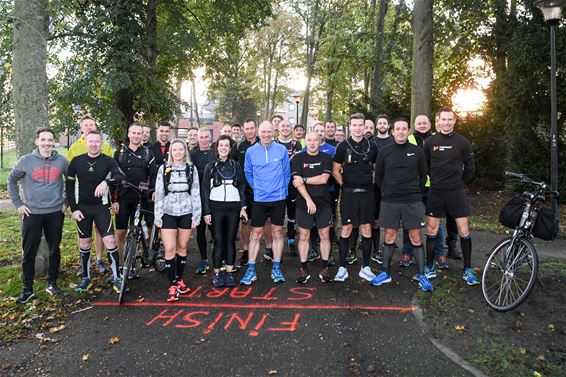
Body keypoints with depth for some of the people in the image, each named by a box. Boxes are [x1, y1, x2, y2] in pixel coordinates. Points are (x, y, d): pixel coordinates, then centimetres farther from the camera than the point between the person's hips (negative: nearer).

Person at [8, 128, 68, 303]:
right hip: (32, 213, -1)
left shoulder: (61, 160, -1)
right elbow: (12, 180, 9)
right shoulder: (26, 160, -4)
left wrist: (67, 201, 8)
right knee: (29, 252, 4)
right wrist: (18, 203, 3)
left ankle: (52, 283, 24)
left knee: (54, 249, 9)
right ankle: (27, 289, 16)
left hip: (55, 212, 1)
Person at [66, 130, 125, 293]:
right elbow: (69, 185, 4)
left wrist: (106, 181, -41)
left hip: (101, 207, -2)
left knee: (109, 241, -8)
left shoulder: (108, 161, -5)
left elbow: (121, 176, -22)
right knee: (84, 243, 10)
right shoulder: (77, 161, 1)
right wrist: (74, 208, -3)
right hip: (82, 208, 2)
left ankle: (117, 277, 4)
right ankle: (86, 278, 24)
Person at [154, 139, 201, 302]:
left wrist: (196, 216, -1)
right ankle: (172, 286, 4)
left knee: (182, 247, 9)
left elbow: (196, 193, 3)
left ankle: (179, 280, 25)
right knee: (169, 249, -5)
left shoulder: (191, 169, 3)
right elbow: (159, 194, 3)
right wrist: (157, 216, -1)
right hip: (168, 214, 0)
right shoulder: (163, 169, 3)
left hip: (186, 213, 1)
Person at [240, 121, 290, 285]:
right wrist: (257, 189, 9)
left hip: (278, 199, 0)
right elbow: (248, 174, 9)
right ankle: (251, 269, 11)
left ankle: (276, 268, 19)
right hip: (259, 199, 0)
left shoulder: (281, 150, -1)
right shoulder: (251, 151, 0)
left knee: (277, 232, 8)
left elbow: (287, 172, 5)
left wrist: (283, 190, 4)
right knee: (256, 234, 3)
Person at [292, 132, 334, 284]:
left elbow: (324, 179, -8)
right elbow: (297, 182, -7)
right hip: (304, 203, -1)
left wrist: (304, 180, -10)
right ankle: (304, 269, 12)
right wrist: (309, 200, -15)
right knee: (304, 236, 3)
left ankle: (325, 268, 15)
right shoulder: (298, 158, 2)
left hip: (323, 202, 1)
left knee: (325, 236, 4)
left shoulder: (326, 158, 5)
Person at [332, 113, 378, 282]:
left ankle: (365, 267, 16)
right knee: (346, 229, 1)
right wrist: (345, 185, -1)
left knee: (367, 229, 5)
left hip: (367, 192, 2)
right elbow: (335, 171, 4)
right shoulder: (343, 146, 1)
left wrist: (372, 184, 6)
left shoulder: (371, 146, 6)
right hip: (349, 192, -2)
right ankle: (342, 267, 9)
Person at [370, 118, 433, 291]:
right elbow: (378, 176, 11)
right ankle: (385, 273, 17)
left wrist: (417, 192, 9)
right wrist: (387, 192, 10)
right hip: (389, 201, 1)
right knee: (389, 237, 7)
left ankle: (421, 275, 9)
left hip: (413, 201, -1)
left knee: (416, 237, 1)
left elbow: (423, 175, 11)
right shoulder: (384, 152, 3)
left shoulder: (417, 151, 2)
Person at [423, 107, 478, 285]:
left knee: (463, 231, 0)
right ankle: (430, 268, 18)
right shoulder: (430, 141, 2)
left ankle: (468, 270, 14)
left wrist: (460, 182, 7)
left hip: (456, 192, -1)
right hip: (435, 192, 2)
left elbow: (470, 167, 5)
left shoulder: (462, 142, -3)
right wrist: (435, 180, 9)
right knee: (431, 230, 6)